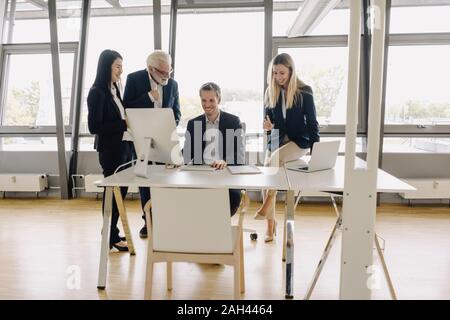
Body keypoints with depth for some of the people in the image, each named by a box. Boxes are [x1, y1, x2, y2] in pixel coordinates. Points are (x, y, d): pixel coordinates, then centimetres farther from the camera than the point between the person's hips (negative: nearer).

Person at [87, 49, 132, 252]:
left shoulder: (114, 90, 12)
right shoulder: (97, 92, -12)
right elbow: (94, 127, -17)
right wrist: (124, 124, -19)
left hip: (123, 147, 8)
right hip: (110, 150, -8)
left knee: (120, 190, 14)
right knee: (113, 191, 2)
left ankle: (111, 232, 28)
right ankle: (112, 237, 16)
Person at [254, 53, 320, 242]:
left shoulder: (304, 91, -5)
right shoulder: (270, 92, 6)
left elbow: (311, 121, -3)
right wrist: (267, 125, -12)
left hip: (298, 141, -4)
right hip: (276, 140, 4)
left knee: (276, 157, -35)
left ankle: (267, 204, -25)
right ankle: (270, 223, -2)